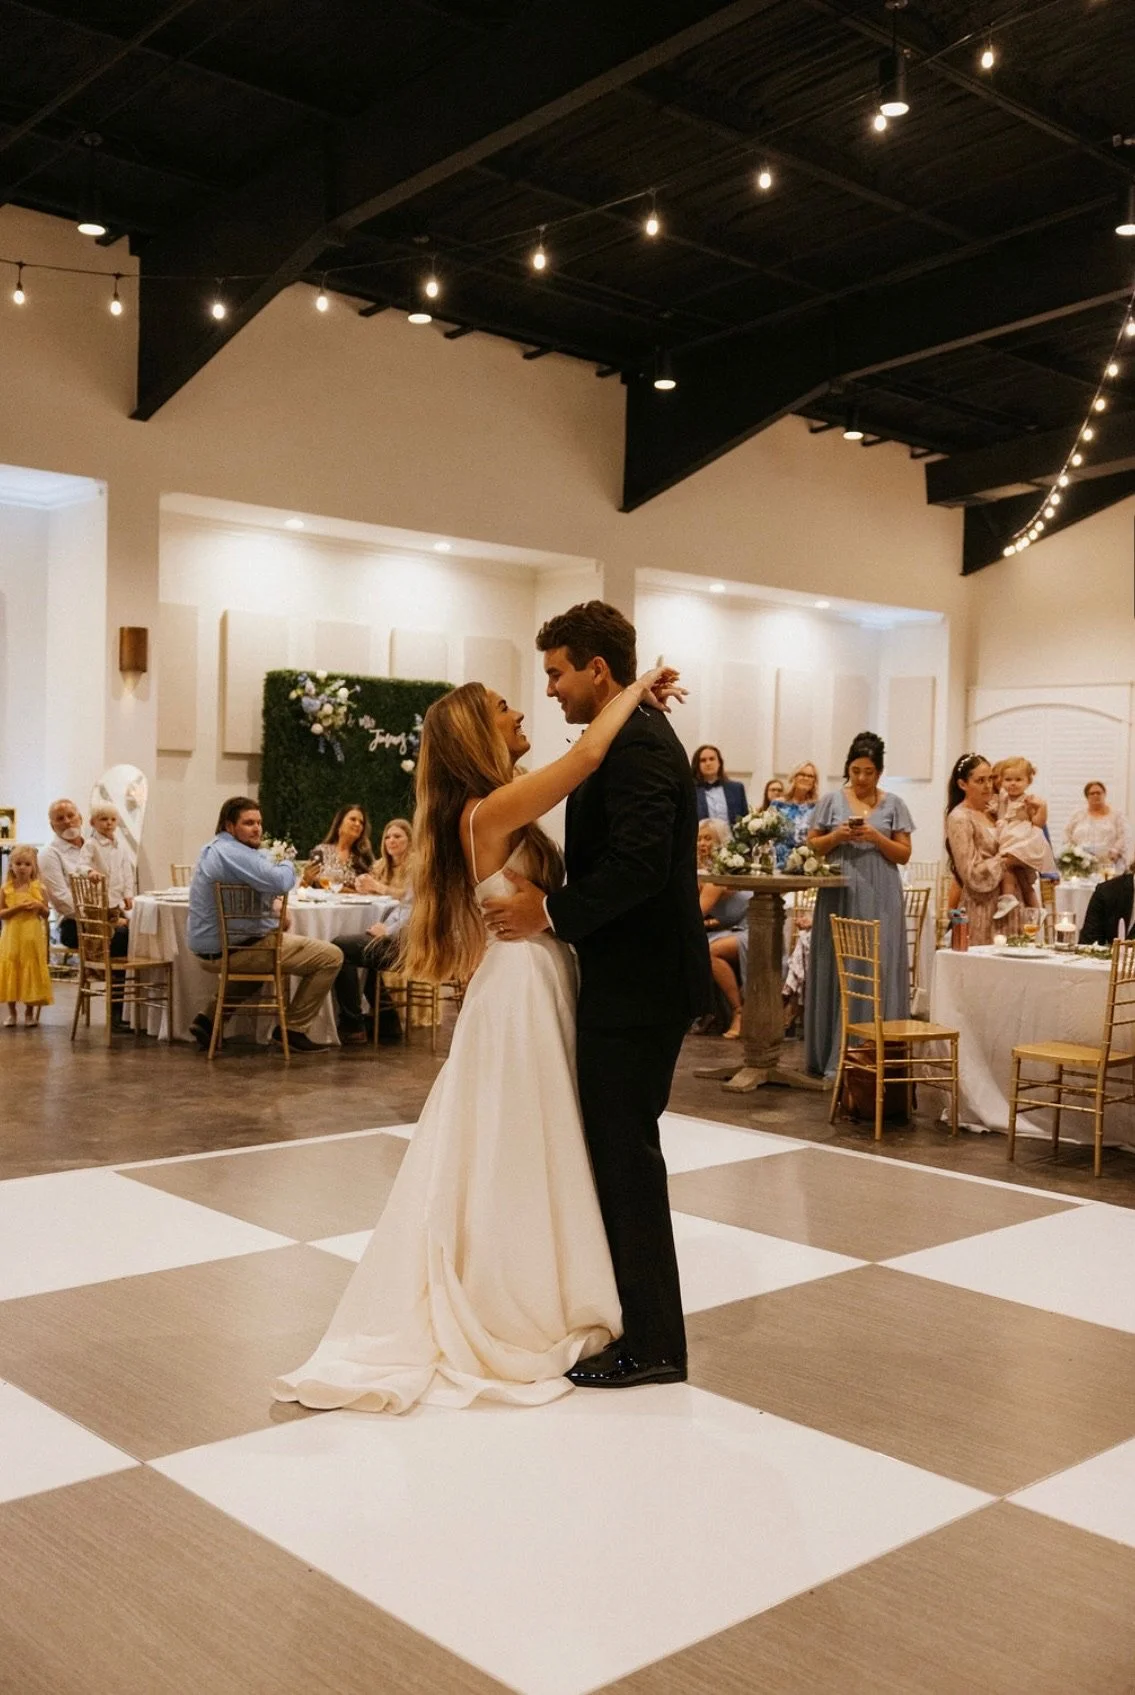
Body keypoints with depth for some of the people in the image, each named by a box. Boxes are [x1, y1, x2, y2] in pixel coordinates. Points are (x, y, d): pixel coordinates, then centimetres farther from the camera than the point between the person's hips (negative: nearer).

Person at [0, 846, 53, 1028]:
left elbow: (46, 914, 6)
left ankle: (30, 1012, 16)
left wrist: (39, 906, -14)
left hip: (32, 937, 0)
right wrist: (17, 907, -17)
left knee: (31, 971, 4)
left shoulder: (39, 889, -1)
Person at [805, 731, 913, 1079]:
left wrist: (877, 837, -10)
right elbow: (811, 846, 9)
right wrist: (837, 836, -9)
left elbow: (904, 854, 5)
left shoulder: (893, 805, 7)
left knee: (878, 970, -4)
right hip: (839, 895, 0)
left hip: (879, 898, 0)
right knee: (838, 970, 1)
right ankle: (835, 1056, 6)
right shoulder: (832, 801, 8)